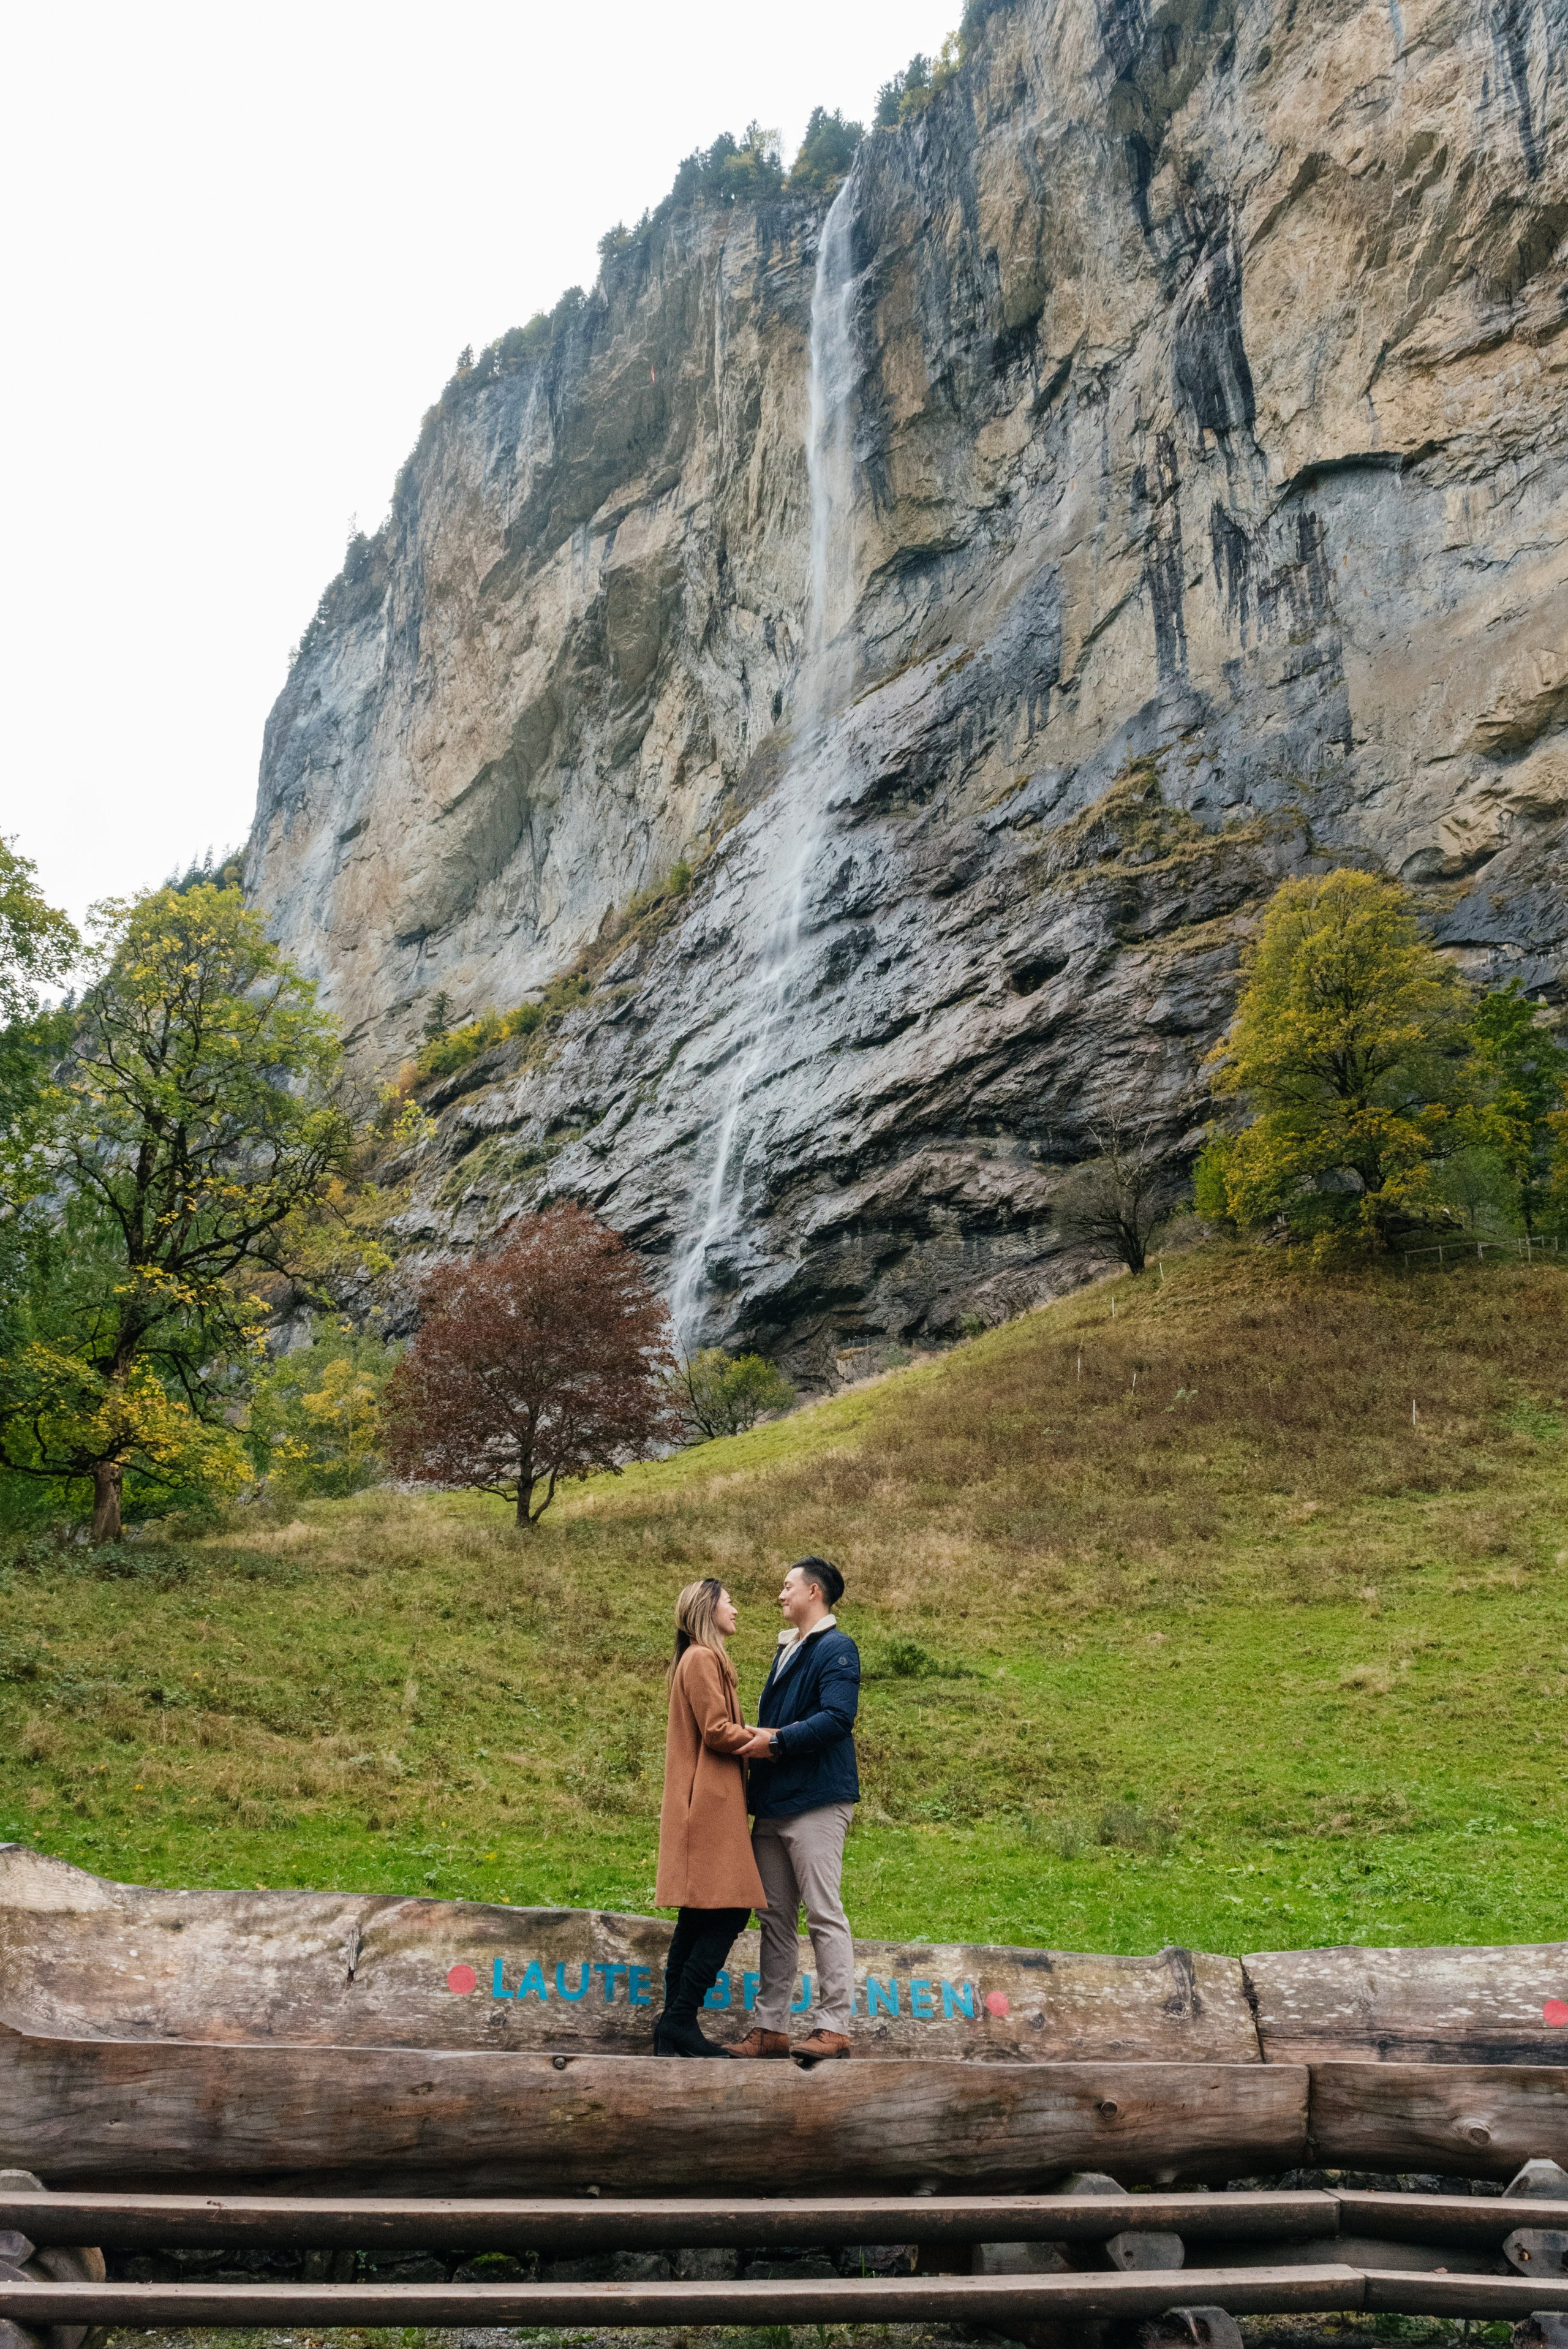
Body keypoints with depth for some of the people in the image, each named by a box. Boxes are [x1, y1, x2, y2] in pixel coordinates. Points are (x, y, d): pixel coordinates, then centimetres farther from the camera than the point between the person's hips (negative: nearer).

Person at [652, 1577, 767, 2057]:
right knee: (728, 1910, -11)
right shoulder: (703, 1660, -10)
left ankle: (673, 2026, 10)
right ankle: (680, 2019, -8)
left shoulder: (702, 1660, 22)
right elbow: (717, 1731, -16)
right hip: (711, 1801, -11)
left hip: (706, 1802, 11)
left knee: (699, 1917, 9)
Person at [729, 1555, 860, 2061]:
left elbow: (837, 1718, -21)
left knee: (824, 1914, -4)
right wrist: (756, 1739, 3)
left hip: (815, 1802, -9)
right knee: (774, 1917, 11)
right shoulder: (786, 1650, 21)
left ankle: (835, 2027, 2)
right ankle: (771, 2027, 18)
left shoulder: (836, 1649, -8)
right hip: (774, 1803, 9)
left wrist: (777, 1741, -21)